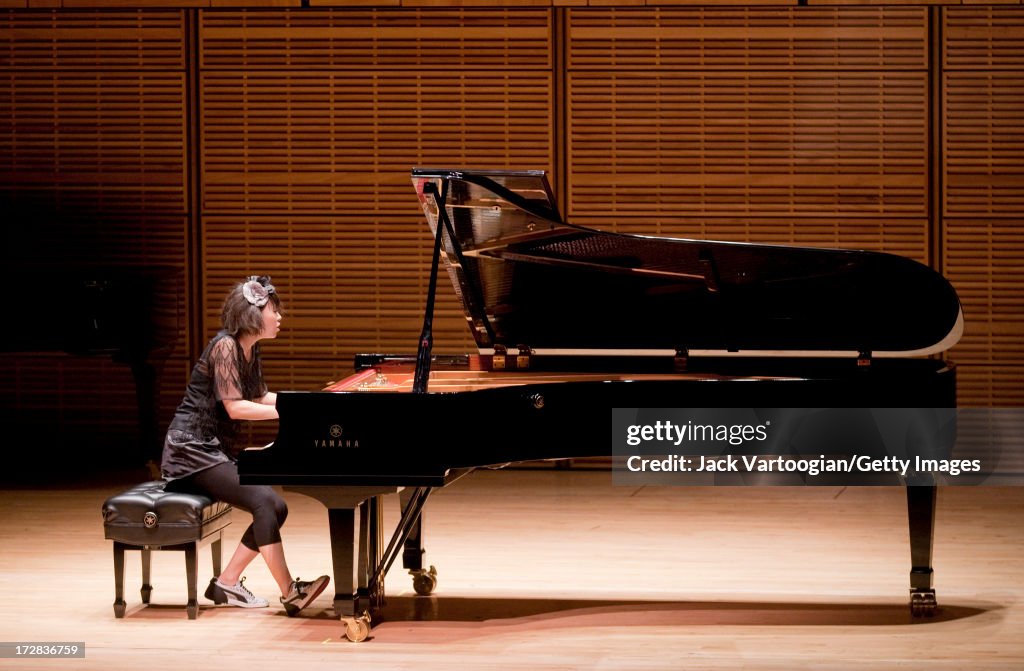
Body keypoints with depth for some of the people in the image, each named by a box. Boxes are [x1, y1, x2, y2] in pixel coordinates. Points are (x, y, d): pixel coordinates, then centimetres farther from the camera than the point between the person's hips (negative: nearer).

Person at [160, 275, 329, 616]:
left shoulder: (250, 350, 11)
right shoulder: (225, 346, -16)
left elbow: (260, 397, 24)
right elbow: (234, 407, -24)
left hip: (217, 450, 10)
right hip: (191, 451, -10)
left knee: (276, 507, -4)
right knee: (263, 500, -25)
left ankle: (227, 583, 3)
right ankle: (290, 592, -24)